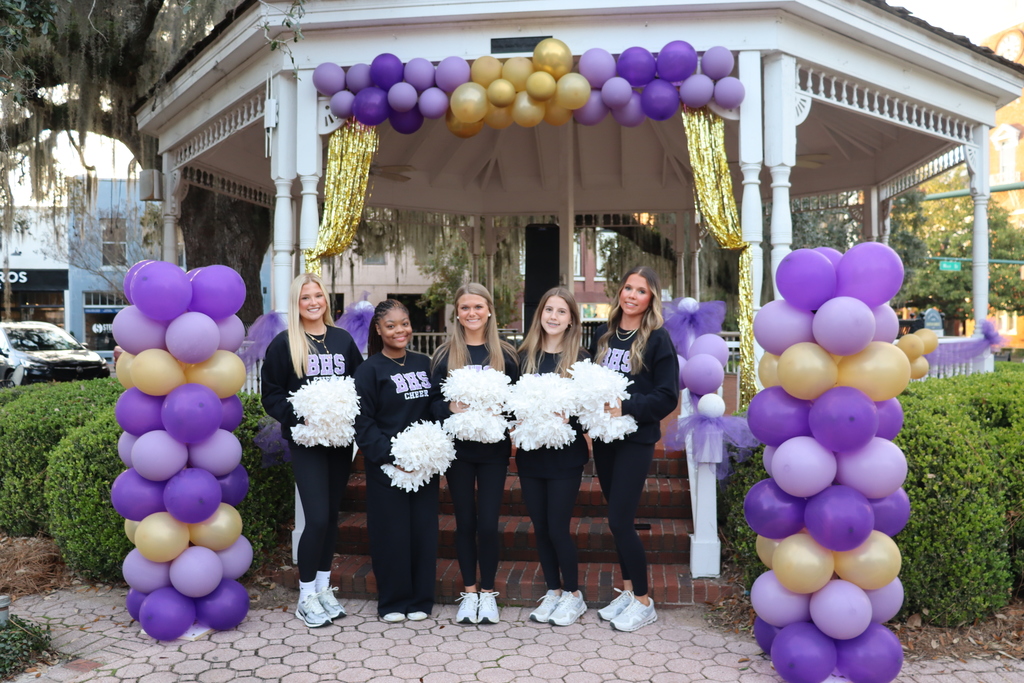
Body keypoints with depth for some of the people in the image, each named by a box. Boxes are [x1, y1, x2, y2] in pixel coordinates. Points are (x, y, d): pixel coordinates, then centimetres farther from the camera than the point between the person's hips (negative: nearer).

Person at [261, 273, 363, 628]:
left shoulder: (343, 340, 9)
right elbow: (272, 395, -2)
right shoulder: (284, 344, -1)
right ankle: (306, 596, 6)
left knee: (331, 515, 11)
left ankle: (323, 587, 25)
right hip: (306, 441, -4)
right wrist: (299, 417, -17)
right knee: (317, 518, -10)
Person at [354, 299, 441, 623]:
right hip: (386, 466, -4)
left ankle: (420, 599, 21)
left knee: (423, 529, 6)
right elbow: (363, 422, -8)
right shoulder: (370, 369, -4)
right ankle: (393, 601, 19)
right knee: (392, 531, 2)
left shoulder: (423, 363, 10)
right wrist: (390, 456, -16)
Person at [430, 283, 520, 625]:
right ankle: (469, 592, 23)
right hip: (457, 448, 1)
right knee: (465, 521, 8)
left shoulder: (506, 354, 2)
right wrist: (451, 408, -19)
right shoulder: (444, 354, 2)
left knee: (488, 522, 0)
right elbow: (433, 402, 1)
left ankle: (488, 592, 18)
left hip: (493, 448, 0)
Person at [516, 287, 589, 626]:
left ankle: (573, 595, 19)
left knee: (558, 528, -1)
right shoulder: (524, 356, 5)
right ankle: (553, 591, 28)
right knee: (540, 527, 11)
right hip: (530, 455, 4)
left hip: (565, 455, -4)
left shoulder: (580, 358, -5)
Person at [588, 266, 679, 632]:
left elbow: (667, 397, -10)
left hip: (636, 440, -5)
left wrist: (625, 407, -20)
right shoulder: (603, 334, 9)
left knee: (620, 520, -7)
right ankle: (628, 590, 27)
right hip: (604, 437, 5)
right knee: (617, 519, 12)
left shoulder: (658, 340, -7)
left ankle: (643, 602, 10)